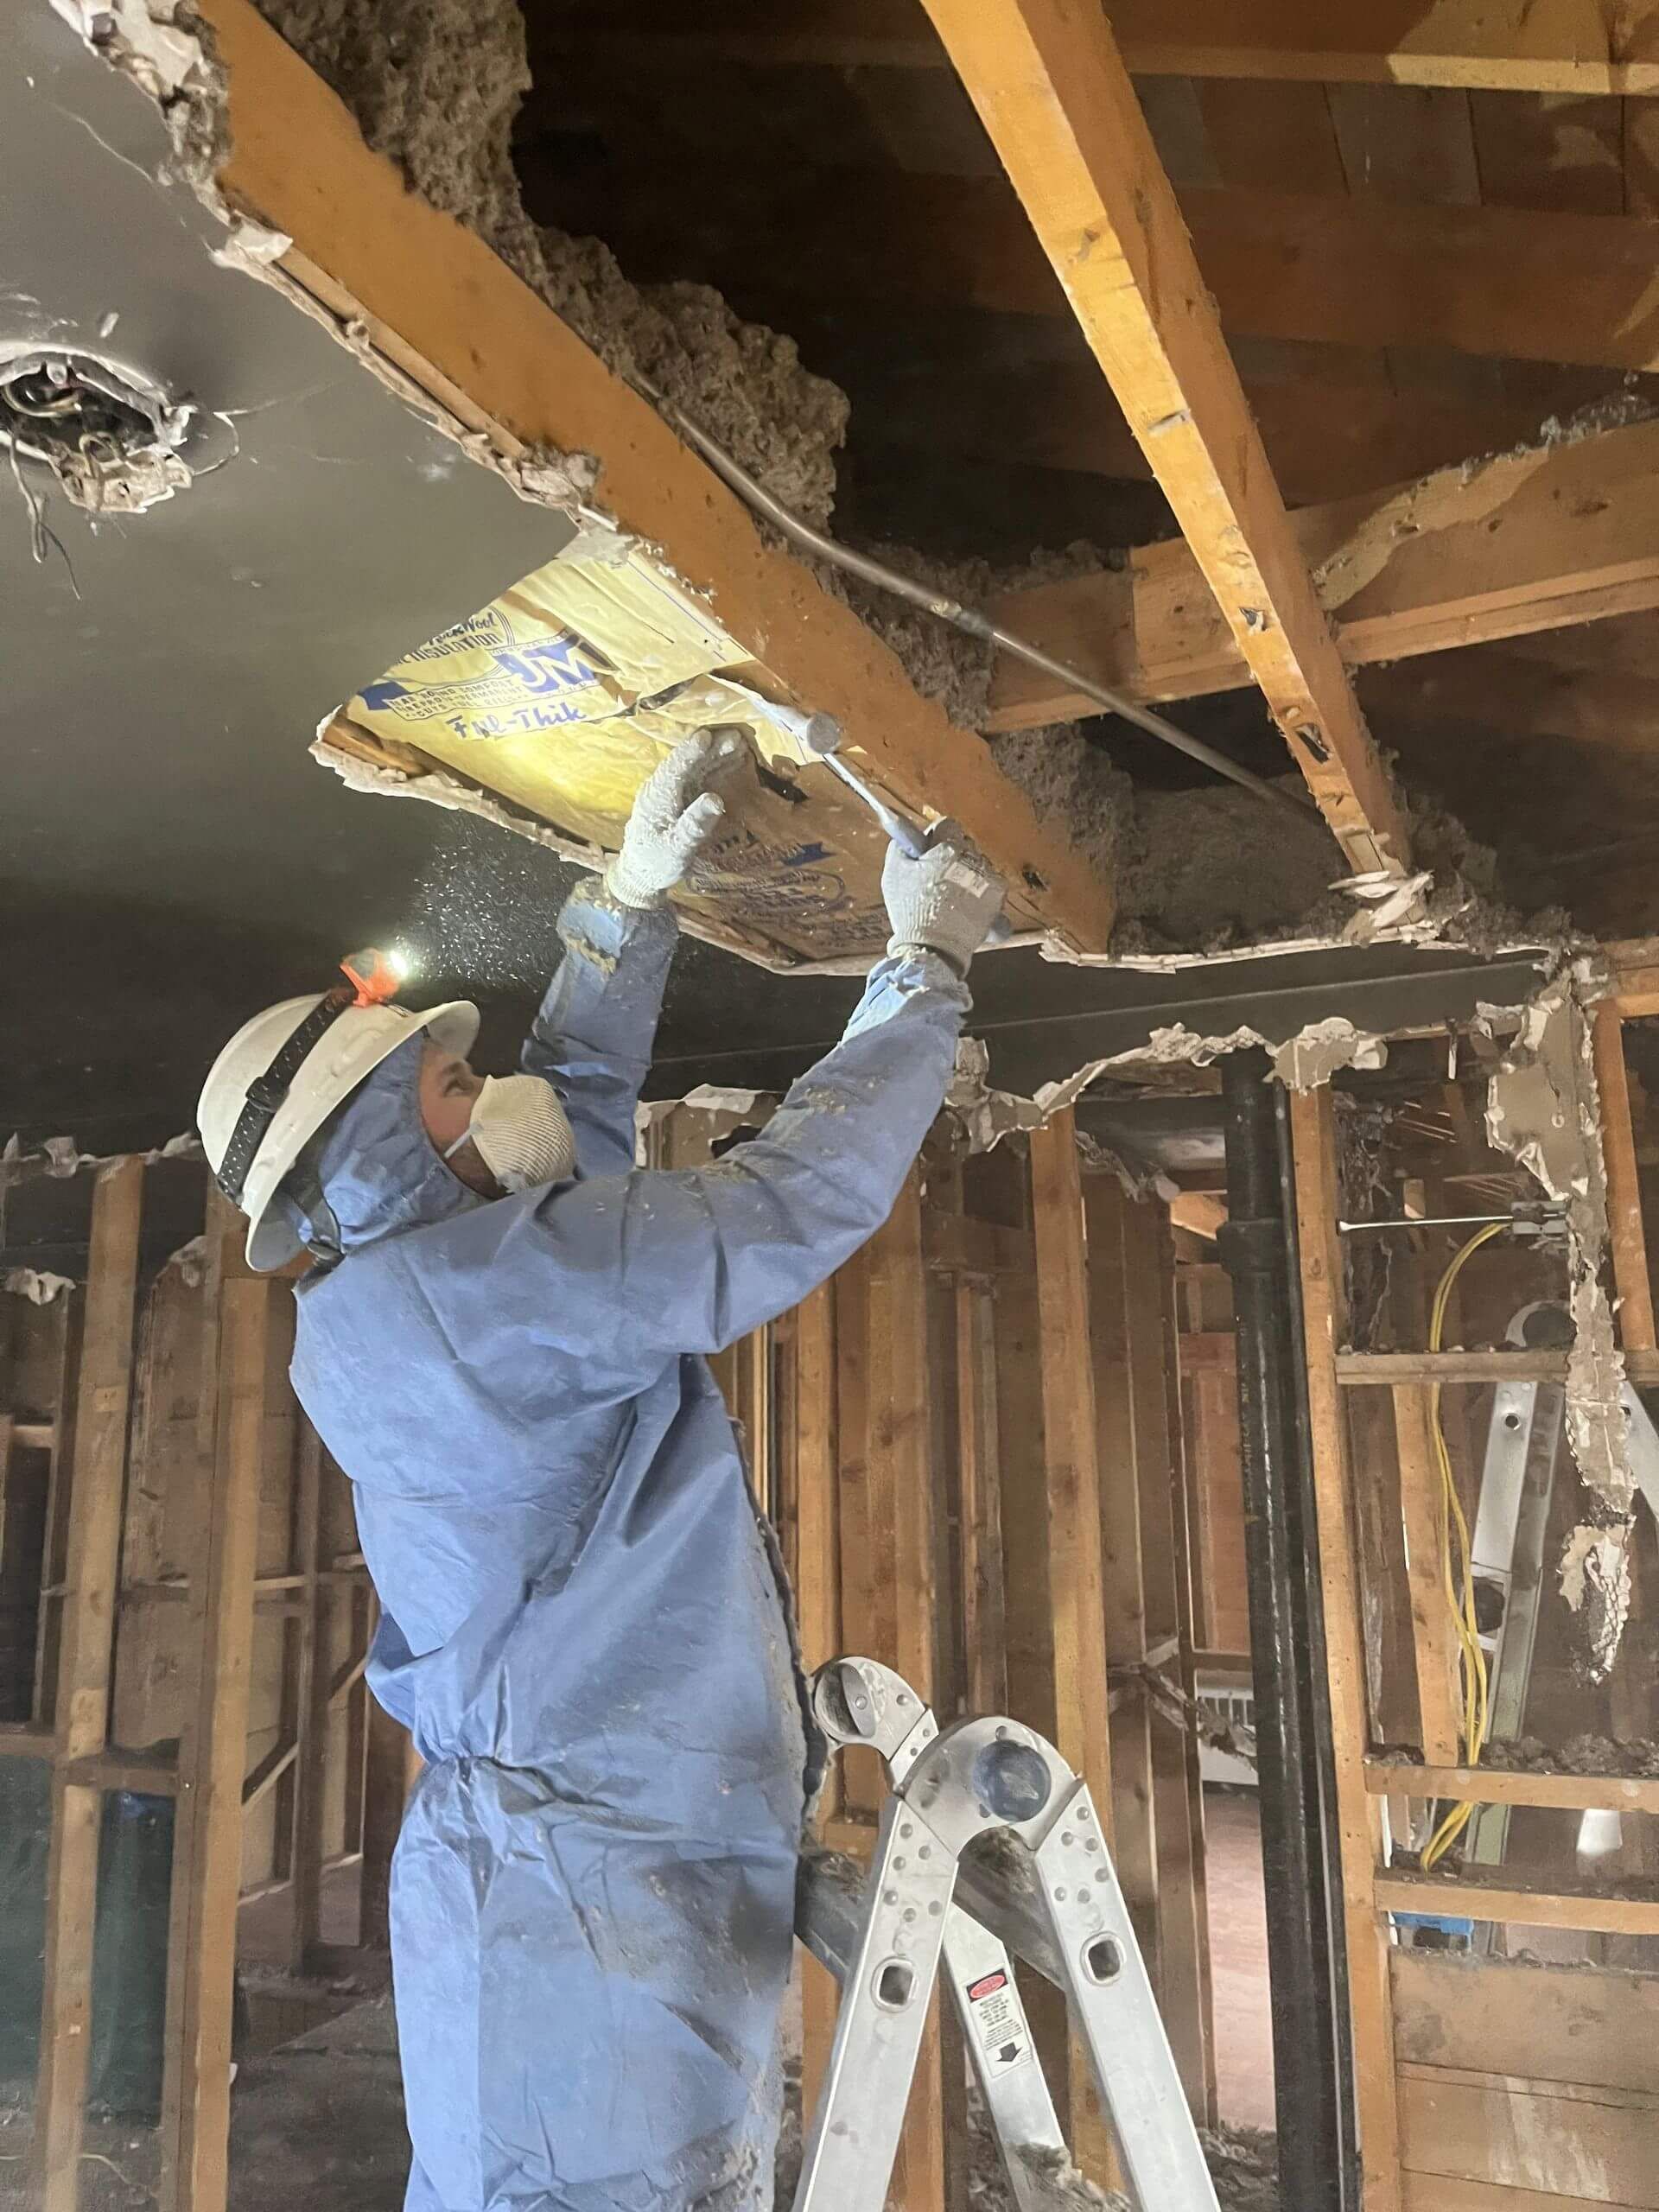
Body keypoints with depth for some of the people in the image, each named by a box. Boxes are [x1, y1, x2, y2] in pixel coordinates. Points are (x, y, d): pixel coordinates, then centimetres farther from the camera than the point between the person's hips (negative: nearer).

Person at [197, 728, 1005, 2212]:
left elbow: (575, 1108, 25)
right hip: (584, 1883, -10)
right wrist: (925, 966, -3)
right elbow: (800, 1200, -17)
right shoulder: (471, 1285, -17)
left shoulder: (401, 1301, 13)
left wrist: (635, 897, 23)